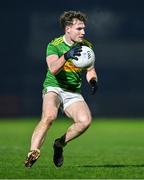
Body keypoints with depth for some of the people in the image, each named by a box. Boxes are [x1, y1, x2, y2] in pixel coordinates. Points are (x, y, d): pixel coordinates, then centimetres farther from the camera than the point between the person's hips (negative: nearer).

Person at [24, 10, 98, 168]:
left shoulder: (86, 46, 3)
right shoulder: (54, 45, -11)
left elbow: (90, 70, 13)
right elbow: (53, 69, -28)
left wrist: (93, 81, -10)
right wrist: (66, 56, -45)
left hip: (73, 93, 4)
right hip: (53, 88, -4)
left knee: (85, 120, -21)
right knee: (49, 115, -34)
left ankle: (60, 143, 2)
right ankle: (33, 153, -35)